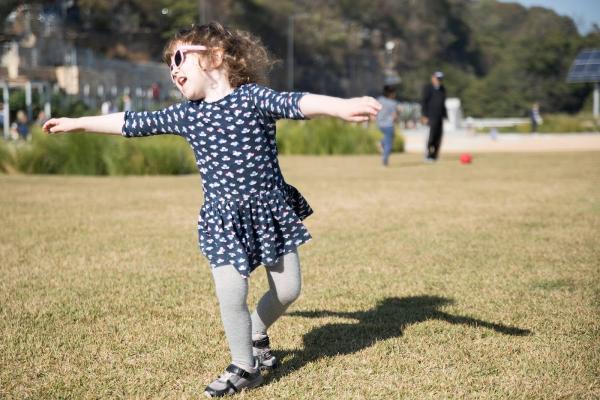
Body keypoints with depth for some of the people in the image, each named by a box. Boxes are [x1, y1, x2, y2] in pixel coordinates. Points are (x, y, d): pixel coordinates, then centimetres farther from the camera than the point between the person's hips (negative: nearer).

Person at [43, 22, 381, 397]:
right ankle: (245, 367, 15)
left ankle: (257, 332, 37)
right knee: (231, 296, -7)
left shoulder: (251, 97, -12)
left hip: (271, 210, -2)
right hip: (224, 219, 2)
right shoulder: (185, 115, 3)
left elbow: (295, 102, -30)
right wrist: (77, 123, 21)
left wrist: (341, 106, -49)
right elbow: (133, 123, 13)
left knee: (288, 289, 6)